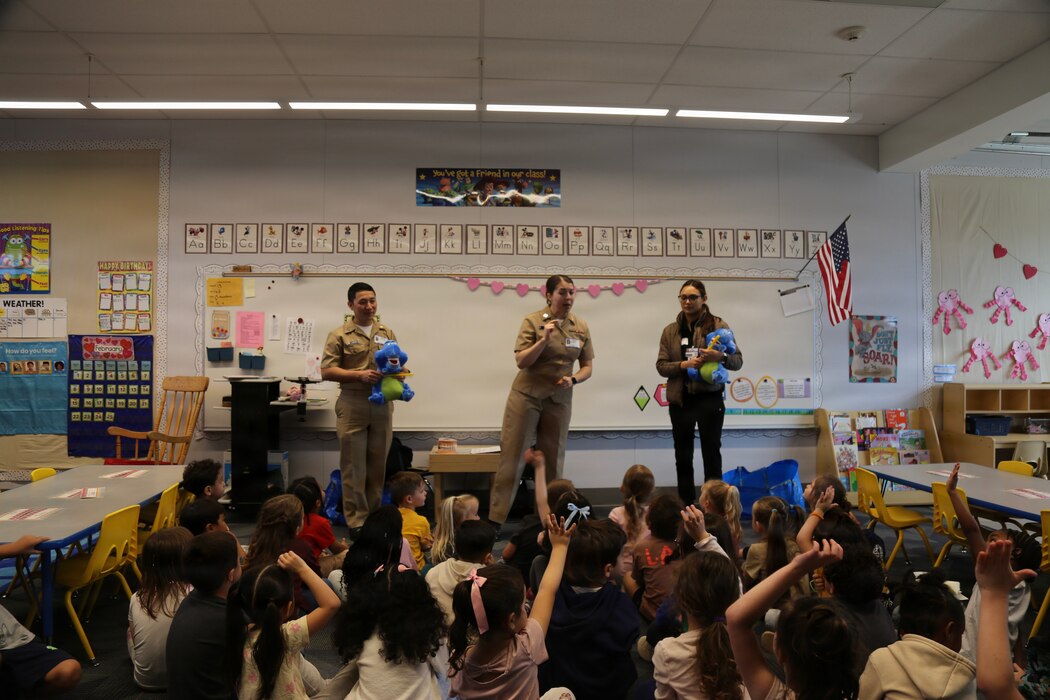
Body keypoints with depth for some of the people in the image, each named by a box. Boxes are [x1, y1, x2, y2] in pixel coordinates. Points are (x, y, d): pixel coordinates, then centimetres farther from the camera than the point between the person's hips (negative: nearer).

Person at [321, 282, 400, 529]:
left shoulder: (387, 333, 13)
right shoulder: (340, 335, 1)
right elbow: (327, 371, -6)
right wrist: (359, 375, -17)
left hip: (382, 404, 3)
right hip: (352, 405, -3)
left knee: (378, 464, 10)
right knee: (354, 465, 1)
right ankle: (356, 520, 10)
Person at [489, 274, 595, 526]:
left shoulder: (581, 326, 3)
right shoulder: (533, 321, -8)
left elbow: (588, 366, 8)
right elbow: (521, 362, -12)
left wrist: (573, 380, -11)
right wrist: (544, 339, -25)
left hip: (559, 400, 4)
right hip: (526, 395, -3)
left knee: (553, 460, 10)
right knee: (511, 456, -2)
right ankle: (495, 520, 6)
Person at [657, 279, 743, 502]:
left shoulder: (718, 325, -2)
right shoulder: (670, 331, 7)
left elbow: (738, 361, -2)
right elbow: (661, 366, 3)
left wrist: (721, 357, -23)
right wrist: (683, 364, -15)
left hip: (709, 398, -3)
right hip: (680, 400, 3)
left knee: (711, 454, 4)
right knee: (683, 457, 10)